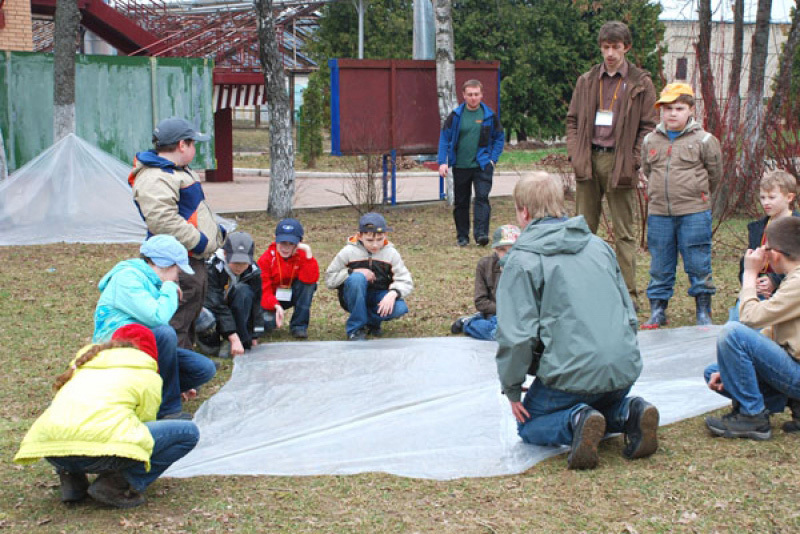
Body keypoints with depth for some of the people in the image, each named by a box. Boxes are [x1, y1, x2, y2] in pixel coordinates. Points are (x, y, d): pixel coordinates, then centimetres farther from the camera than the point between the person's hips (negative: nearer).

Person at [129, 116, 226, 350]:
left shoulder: (179, 171, 20)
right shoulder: (155, 178, -18)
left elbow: (197, 211, 32)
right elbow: (162, 220, -29)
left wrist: (218, 231, 19)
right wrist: (200, 241, -23)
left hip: (194, 259, 12)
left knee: (193, 309, 20)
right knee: (178, 319, -11)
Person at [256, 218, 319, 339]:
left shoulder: (302, 255, -12)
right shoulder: (267, 258, -16)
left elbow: (311, 278, -29)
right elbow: (263, 289, -20)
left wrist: (308, 254, -35)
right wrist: (276, 306, -38)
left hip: (292, 295, 2)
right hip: (272, 299, -2)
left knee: (309, 281, -27)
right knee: (267, 323, -30)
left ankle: (299, 325, -18)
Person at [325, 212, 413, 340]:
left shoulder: (391, 253, -5)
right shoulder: (348, 252, -9)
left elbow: (405, 281, -9)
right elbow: (330, 279, -8)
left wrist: (393, 293, -30)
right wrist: (352, 272, -23)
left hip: (379, 298, 1)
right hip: (354, 299, -1)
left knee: (400, 308, -31)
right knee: (357, 278, -35)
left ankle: (371, 321, 0)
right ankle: (356, 328, -21)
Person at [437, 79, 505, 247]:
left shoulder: (489, 116, 1)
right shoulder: (455, 116, -1)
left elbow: (499, 138, 10)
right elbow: (444, 138, 2)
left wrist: (493, 159, -1)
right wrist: (443, 161, -7)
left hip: (482, 165, -1)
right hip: (460, 166, 1)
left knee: (482, 197, -16)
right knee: (461, 202, 8)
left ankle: (481, 233, -19)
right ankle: (462, 236, 19)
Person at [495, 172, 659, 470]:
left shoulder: (522, 259, -5)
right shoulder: (598, 245, 15)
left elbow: (517, 335, -11)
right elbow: (629, 314, 20)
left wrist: (512, 389, 1)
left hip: (571, 373, -6)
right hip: (625, 367, 6)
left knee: (530, 427, 17)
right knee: (603, 407, 34)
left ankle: (576, 421, -14)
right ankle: (629, 413, 0)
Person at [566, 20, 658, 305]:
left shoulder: (640, 84, 2)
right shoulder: (586, 81, 11)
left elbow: (648, 126, 0)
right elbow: (572, 120, 14)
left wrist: (633, 161, -9)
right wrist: (575, 153, 1)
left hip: (620, 164, -3)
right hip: (588, 161, 3)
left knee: (624, 233, 2)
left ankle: (628, 295, 5)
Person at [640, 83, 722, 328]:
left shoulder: (704, 140, -3)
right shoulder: (650, 140, 7)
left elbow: (714, 173, 7)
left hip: (694, 213, -3)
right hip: (658, 213, 3)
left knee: (698, 264, 2)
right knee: (659, 266, 9)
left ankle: (704, 312, 12)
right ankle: (657, 311, 18)